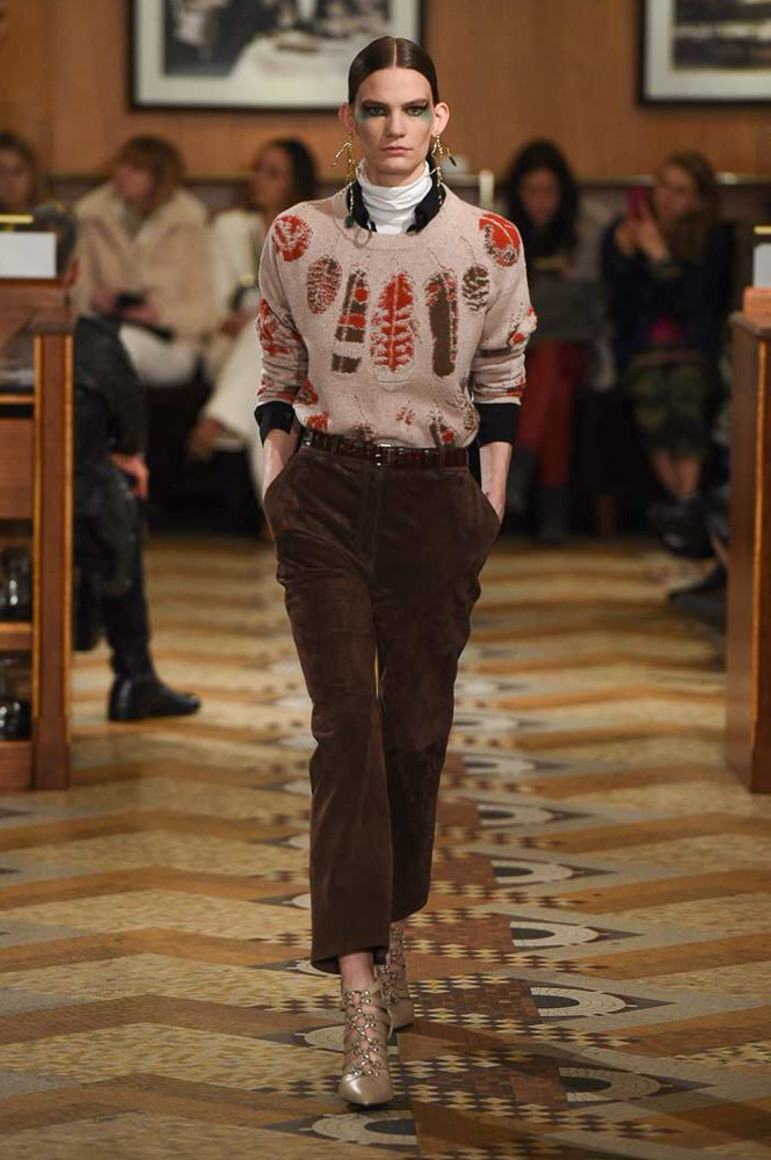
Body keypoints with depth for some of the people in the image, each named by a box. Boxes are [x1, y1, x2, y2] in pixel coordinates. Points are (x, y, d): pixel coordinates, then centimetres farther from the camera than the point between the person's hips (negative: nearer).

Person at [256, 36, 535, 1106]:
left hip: (435, 499, 1)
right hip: (327, 496, -1)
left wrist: (490, 504, 2)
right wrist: (277, 485, 3)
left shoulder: (488, 243, 1)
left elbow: (501, 384, 7)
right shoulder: (298, 237, 2)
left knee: (417, 726, 5)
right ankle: (363, 1006, -15)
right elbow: (279, 376, 10)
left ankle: (390, 927, 29)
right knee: (346, 725, -10)